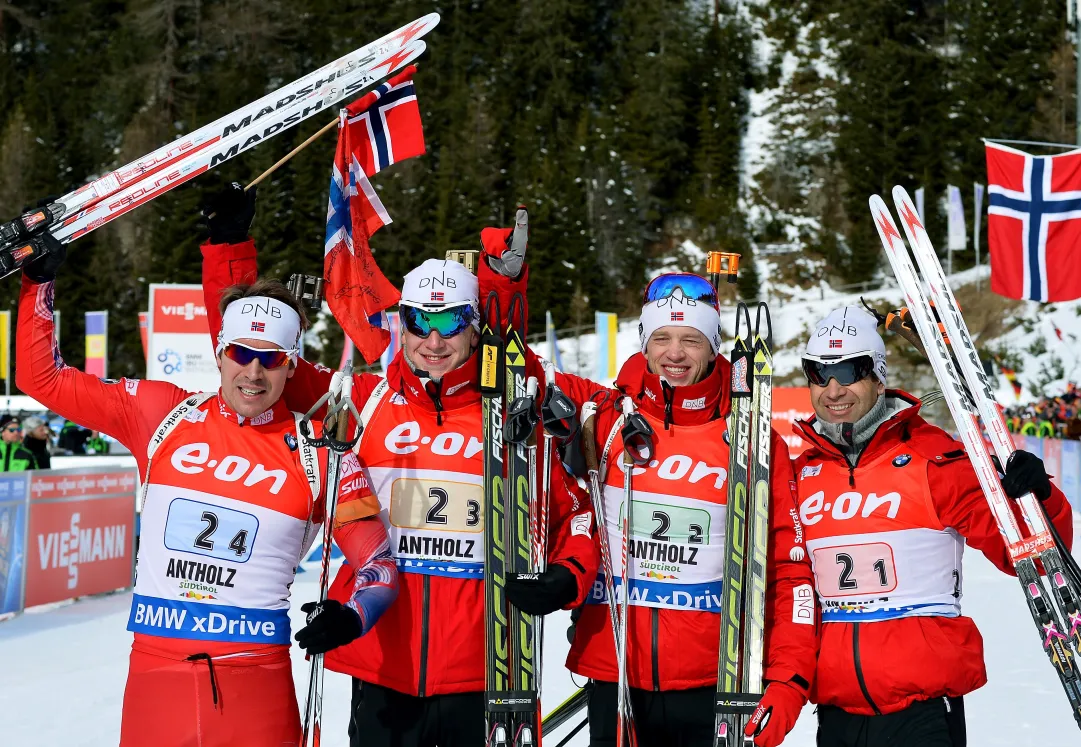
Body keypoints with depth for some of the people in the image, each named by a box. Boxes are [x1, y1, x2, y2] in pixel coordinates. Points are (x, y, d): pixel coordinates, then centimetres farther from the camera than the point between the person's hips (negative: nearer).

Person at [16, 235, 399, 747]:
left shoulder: (317, 454, -1)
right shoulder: (164, 414, 4)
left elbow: (379, 565, 3)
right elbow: (41, 377, 10)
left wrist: (351, 616, -16)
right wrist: (39, 279, 5)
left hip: (257, 683, -1)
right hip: (154, 670, 1)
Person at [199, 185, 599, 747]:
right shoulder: (362, 400, 5)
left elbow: (570, 512, 12)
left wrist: (568, 576, -6)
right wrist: (230, 243, 6)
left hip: (479, 670, -1)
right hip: (380, 664, 1)